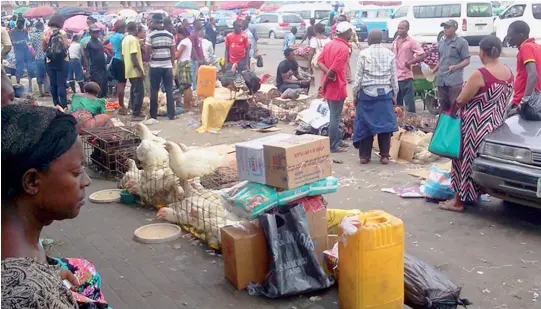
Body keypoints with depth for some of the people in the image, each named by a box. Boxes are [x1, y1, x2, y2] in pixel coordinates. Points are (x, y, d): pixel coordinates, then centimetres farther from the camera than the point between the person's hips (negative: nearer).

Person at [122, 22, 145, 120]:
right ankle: (136, 114, -7)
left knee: (134, 91, 15)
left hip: (129, 70, 9)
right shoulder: (133, 39, -15)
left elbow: (123, 55, 17)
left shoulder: (125, 39, 13)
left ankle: (134, 112, 19)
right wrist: (141, 70, -20)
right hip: (136, 71, -9)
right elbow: (133, 57, -21)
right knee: (139, 92, -6)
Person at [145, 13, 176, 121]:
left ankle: (153, 115, 10)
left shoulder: (150, 35, -7)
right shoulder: (170, 35, 3)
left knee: (154, 91, 6)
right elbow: (173, 52, 6)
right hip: (168, 66, 2)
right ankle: (171, 114, 6)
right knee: (169, 90, 6)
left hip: (155, 66, -2)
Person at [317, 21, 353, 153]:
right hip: (337, 86, -9)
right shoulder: (344, 48, -17)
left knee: (334, 115, 17)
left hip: (329, 86, 9)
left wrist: (327, 73, -10)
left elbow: (319, 61, 4)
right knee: (335, 117, -1)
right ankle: (333, 146, 5)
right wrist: (324, 84, -11)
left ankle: (338, 141, 27)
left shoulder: (329, 44, 10)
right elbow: (334, 69, -22)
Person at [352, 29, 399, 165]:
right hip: (385, 93, 2)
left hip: (367, 93, -1)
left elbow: (358, 77, -3)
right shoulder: (390, 54, 4)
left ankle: (364, 155, 9)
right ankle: (384, 155, 7)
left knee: (365, 124, 6)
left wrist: (355, 94, 7)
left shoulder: (363, 53, -3)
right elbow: (394, 77, 7)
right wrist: (395, 95, 15)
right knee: (385, 123, 6)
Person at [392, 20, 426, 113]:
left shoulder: (411, 42, -5)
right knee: (397, 103, 13)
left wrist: (409, 62, -12)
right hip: (395, 76, 6)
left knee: (409, 103, -4)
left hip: (406, 77, -6)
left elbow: (422, 55, -11)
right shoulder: (395, 41, 13)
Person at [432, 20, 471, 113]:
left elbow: (467, 60, -6)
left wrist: (456, 66, -24)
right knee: (443, 106, 12)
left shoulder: (462, 42, -4)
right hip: (441, 80, 7)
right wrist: (433, 71, 14)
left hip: (455, 81, -6)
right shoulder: (441, 43, 16)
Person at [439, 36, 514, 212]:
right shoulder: (509, 73, 4)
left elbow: (461, 100, -15)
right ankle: (474, 194, 28)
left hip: (476, 125, -8)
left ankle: (459, 201, 9)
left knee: (466, 159, 3)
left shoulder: (479, 75, -21)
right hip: (496, 123, 8)